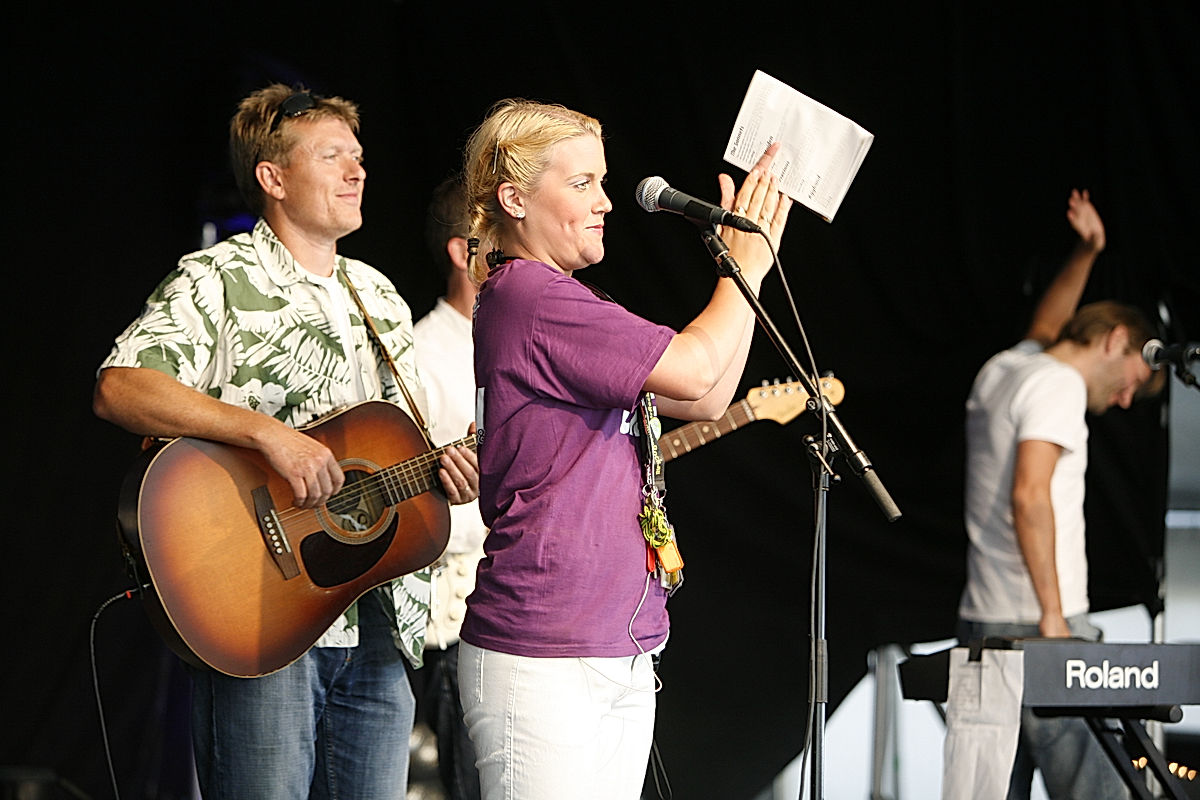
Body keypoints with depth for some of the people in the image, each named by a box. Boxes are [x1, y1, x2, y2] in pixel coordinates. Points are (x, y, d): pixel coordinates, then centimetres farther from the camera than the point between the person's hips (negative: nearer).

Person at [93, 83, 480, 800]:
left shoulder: (381, 298, 19)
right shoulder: (218, 280, -4)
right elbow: (119, 389, -19)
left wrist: (445, 470, 3)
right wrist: (267, 430, -27)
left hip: (377, 626, 7)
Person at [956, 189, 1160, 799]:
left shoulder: (1001, 372, 19)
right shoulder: (1059, 385, -7)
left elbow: (1043, 332, 43)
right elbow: (1029, 495, -19)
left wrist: (1084, 255, 36)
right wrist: (1054, 616, -19)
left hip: (982, 627, 9)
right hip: (1034, 628, -9)